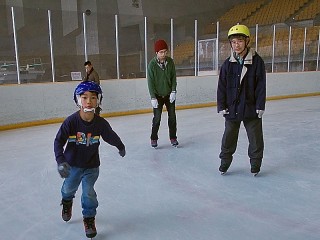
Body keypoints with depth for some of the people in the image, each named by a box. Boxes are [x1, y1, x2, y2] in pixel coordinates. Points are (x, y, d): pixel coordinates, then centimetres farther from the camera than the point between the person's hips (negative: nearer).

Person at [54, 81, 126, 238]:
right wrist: (61, 161, -28)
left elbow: (111, 136, 2)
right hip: (73, 163, 1)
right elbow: (58, 141, -17)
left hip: (91, 165, 0)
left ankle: (89, 219, 23)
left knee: (88, 192, -2)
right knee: (69, 188, 20)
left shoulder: (101, 123, -18)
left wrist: (120, 146, 19)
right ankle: (67, 202, 56)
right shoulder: (71, 121, -23)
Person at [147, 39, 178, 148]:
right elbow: (150, 82, -13)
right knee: (157, 118, -2)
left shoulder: (170, 61, -5)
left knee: (172, 117, 6)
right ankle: (154, 138, 14)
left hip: (169, 94, 3)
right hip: (158, 95, -3)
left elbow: (173, 77, 1)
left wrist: (173, 91, -8)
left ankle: (173, 138, 18)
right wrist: (153, 97, -16)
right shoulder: (152, 64, -14)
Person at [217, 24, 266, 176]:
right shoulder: (228, 64, 0)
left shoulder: (257, 61, -6)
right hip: (231, 108, 2)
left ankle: (255, 163, 28)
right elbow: (221, 86, 1)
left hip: (251, 108, -1)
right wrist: (221, 106, -4)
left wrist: (260, 106, -10)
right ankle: (225, 161, 29)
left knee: (256, 138, 9)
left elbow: (261, 86, -7)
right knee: (228, 137, 11)